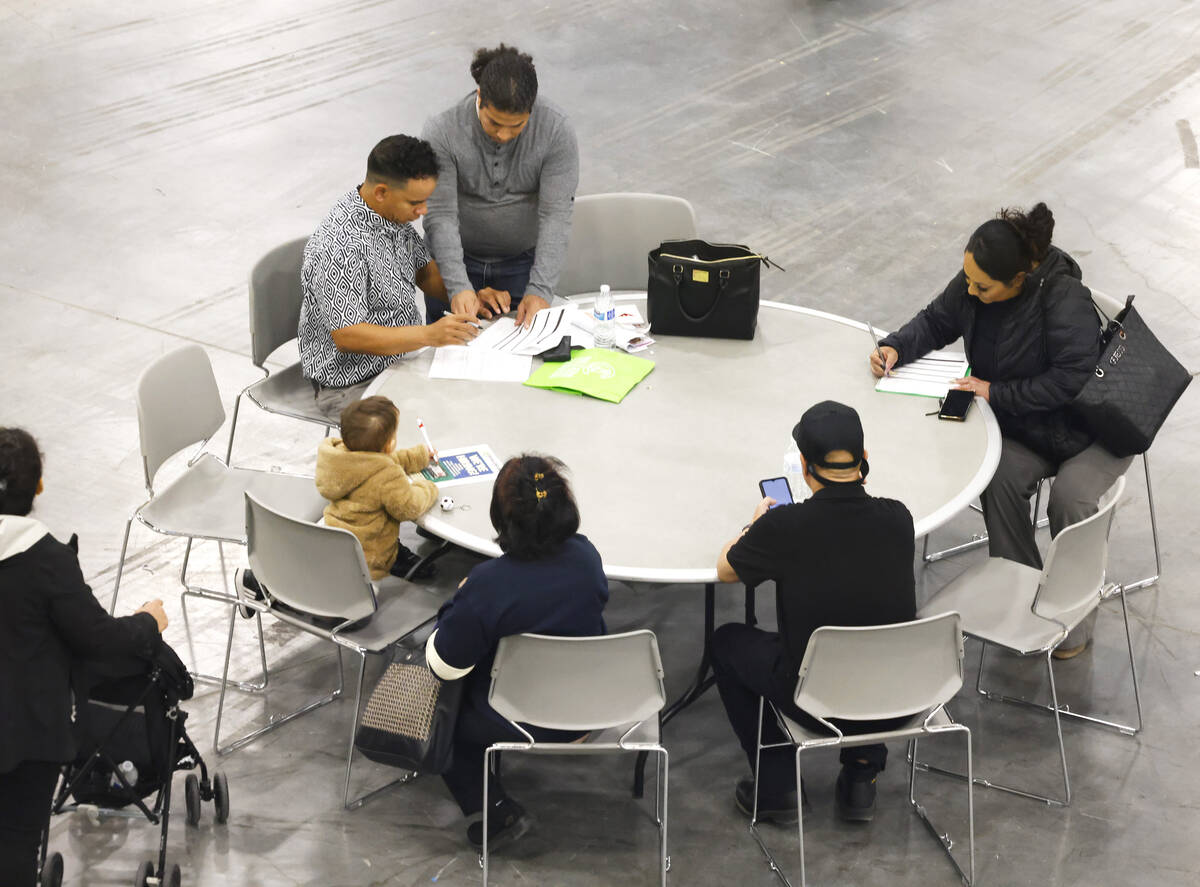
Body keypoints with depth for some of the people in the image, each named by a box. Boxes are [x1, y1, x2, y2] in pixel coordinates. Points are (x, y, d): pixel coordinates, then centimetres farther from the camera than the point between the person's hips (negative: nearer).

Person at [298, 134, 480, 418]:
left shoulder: (395, 214, 1)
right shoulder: (340, 245, -26)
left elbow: (425, 270, 17)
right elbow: (346, 335, -28)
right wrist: (430, 335, -34)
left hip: (402, 357, 9)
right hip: (353, 384, -9)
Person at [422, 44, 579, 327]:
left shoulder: (557, 130, -19)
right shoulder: (441, 132, -21)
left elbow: (556, 216, -20)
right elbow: (441, 217, -22)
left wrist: (540, 290, -29)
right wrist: (459, 288, -33)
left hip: (523, 262, 0)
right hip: (456, 260, 0)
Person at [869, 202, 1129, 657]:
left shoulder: (1065, 300, -28)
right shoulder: (972, 284, -9)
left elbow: (1072, 379, -30)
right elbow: (936, 321, 8)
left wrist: (997, 393, -29)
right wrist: (896, 347, -11)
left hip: (1090, 430, -5)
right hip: (1022, 429, 5)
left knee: (1069, 499, -29)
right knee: (1000, 477, -25)